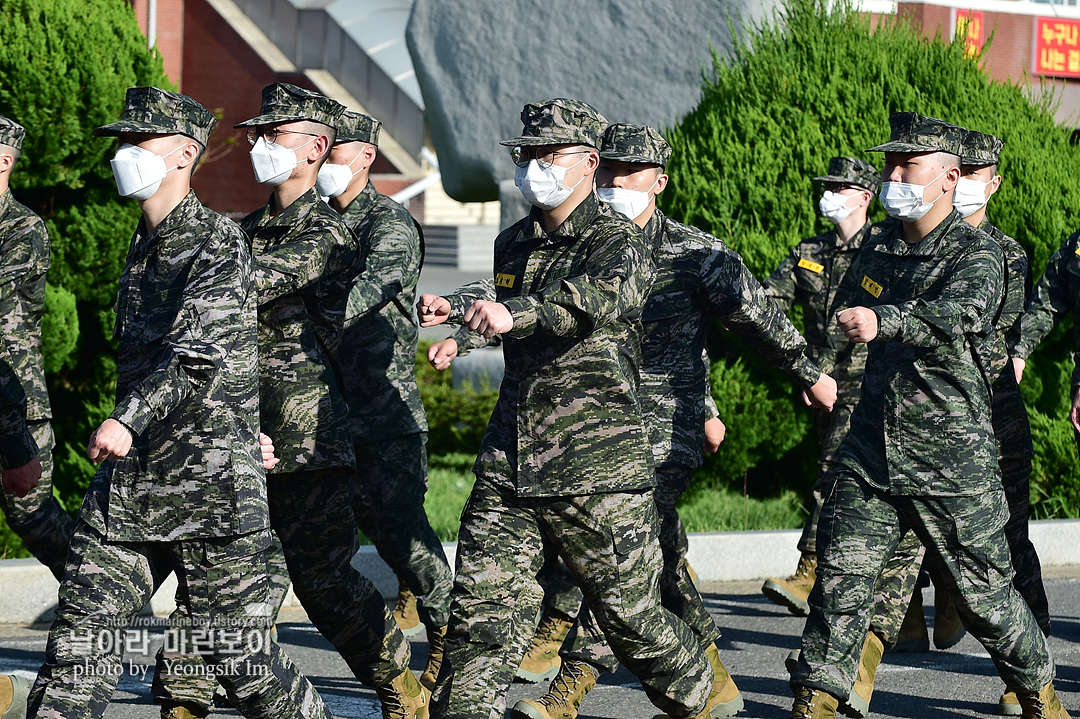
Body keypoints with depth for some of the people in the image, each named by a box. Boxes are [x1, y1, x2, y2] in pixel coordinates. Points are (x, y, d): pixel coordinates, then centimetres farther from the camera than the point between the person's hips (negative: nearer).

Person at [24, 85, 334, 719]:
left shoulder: (220, 243, -10)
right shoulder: (143, 244, 16)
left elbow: (198, 350, -25)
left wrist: (129, 419, -40)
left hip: (209, 481, -7)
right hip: (128, 480, 7)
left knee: (238, 653, -1)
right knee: (81, 639, -2)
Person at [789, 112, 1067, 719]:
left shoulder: (977, 252, -11)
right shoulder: (879, 243, 9)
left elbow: (959, 312, -34)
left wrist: (882, 321, -50)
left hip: (953, 455, -5)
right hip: (872, 449, 5)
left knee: (983, 590, 5)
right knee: (841, 577, -5)